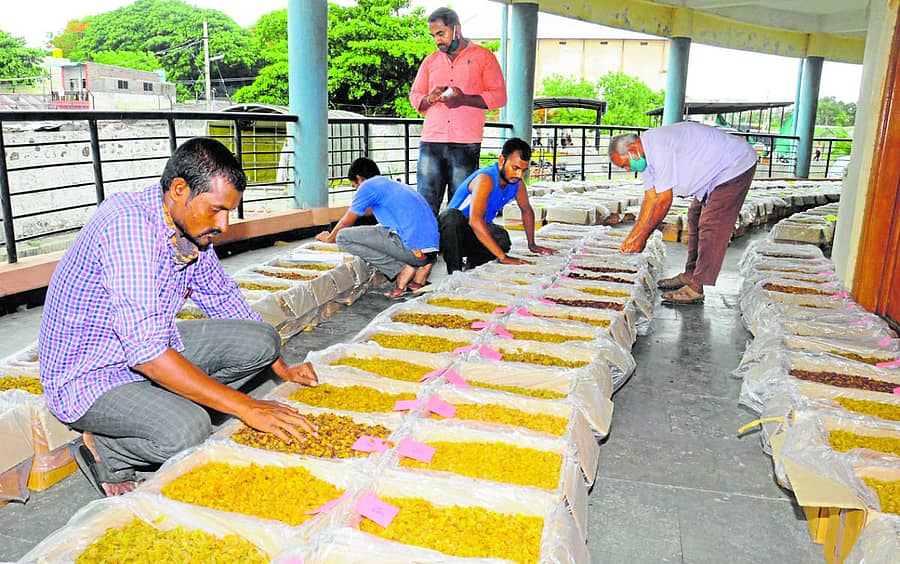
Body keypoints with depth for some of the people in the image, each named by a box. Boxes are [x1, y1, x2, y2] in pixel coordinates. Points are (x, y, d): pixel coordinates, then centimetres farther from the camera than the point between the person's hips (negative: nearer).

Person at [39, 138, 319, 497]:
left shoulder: (192, 229, -3)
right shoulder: (129, 221, -29)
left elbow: (224, 300, 12)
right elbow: (145, 351, -35)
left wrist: (282, 368, 4)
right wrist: (245, 407, -34)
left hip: (149, 346, 8)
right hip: (89, 377, -8)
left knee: (261, 341, -5)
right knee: (186, 433, -32)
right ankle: (105, 452, -1)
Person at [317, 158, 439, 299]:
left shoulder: (368, 186, 6)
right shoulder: (398, 186, 29)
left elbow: (346, 222, 16)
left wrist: (329, 238, 35)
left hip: (412, 249, -8)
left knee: (343, 237, -4)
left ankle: (402, 270, -7)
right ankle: (419, 268, 9)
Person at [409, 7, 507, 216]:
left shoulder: (483, 57, 7)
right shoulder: (430, 61, 19)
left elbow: (499, 96, 0)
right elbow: (414, 96, 21)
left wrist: (463, 99, -14)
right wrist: (429, 99, -3)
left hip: (466, 144, -3)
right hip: (431, 142, 3)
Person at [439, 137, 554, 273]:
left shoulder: (516, 181, -3)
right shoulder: (485, 179, -27)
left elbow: (527, 211, 16)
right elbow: (475, 220, -40)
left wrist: (532, 245, 15)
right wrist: (503, 257, -43)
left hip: (473, 237, 6)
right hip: (451, 230, -6)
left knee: (501, 238, -29)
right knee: (452, 215, -40)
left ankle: (472, 264, 0)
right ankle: (454, 272, -29)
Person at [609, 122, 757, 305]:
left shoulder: (659, 146, -29)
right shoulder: (648, 152, 3)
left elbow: (664, 200, -26)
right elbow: (651, 198, 6)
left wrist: (641, 237, -17)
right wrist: (633, 235, 4)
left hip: (736, 165, -11)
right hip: (717, 172, 11)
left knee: (711, 227, -13)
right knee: (695, 219, 14)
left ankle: (695, 288, -12)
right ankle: (690, 275, 21)